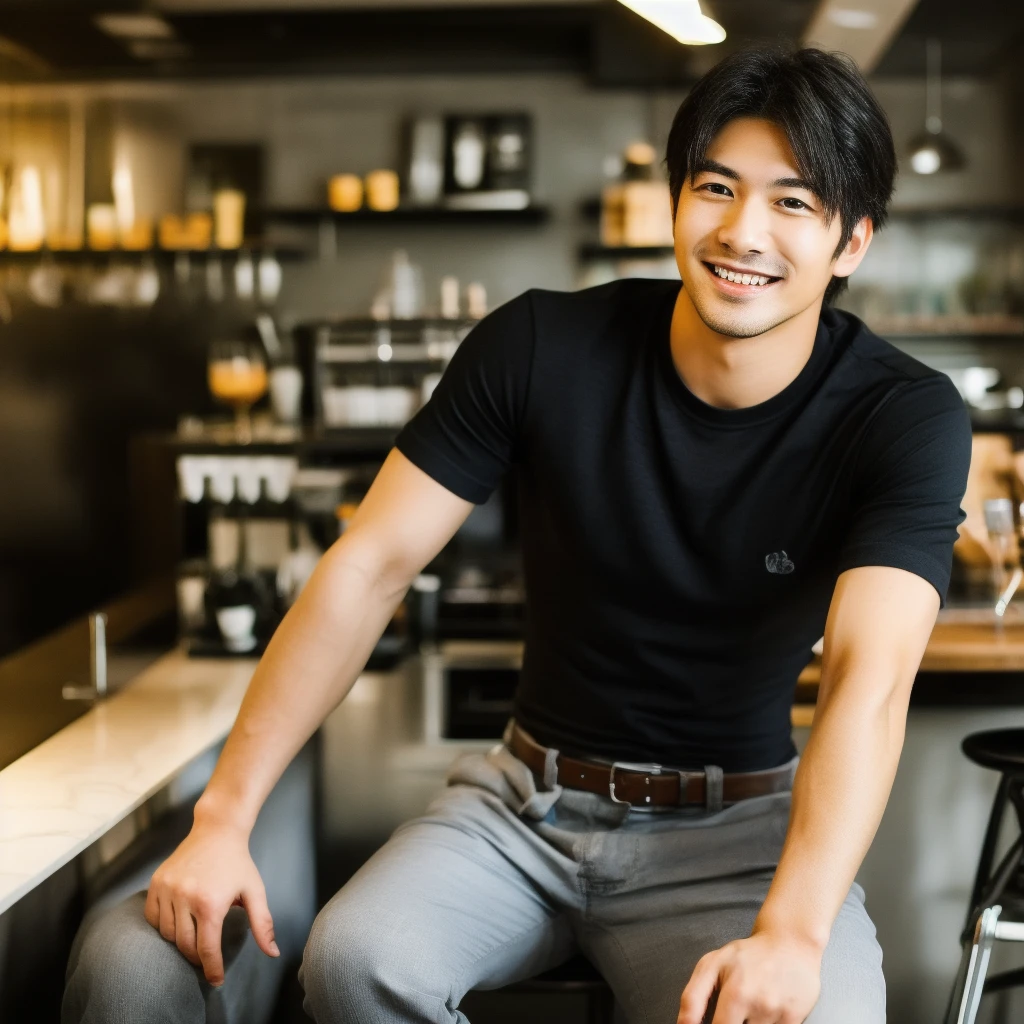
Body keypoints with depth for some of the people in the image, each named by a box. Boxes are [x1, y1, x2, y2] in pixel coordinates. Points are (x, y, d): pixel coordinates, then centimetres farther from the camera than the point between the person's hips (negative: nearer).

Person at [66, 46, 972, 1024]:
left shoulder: (907, 419, -13)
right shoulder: (542, 347, -9)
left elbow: (869, 681, -26)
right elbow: (370, 567, -9)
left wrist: (792, 932, -43)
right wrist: (223, 816, -14)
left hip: (737, 826, -1)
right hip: (529, 797, 2)